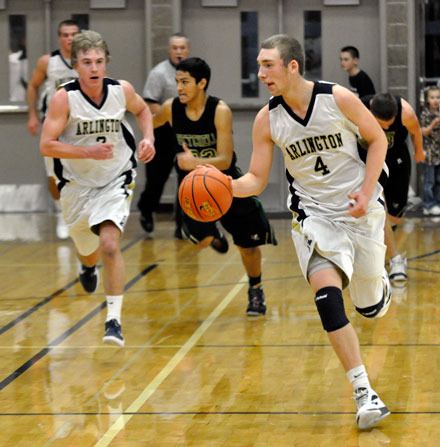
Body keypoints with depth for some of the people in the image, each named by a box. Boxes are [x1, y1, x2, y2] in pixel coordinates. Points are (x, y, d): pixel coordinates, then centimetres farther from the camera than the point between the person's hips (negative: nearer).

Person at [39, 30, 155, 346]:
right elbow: (46, 145, -23)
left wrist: (148, 138, -6)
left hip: (115, 181, -1)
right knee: (88, 250, 21)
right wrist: (88, 151, -34)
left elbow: (142, 110, 12)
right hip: (77, 185, 1)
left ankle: (114, 320, -16)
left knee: (110, 245, -22)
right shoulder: (64, 98, -20)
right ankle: (88, 267, 61)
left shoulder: (122, 90, -11)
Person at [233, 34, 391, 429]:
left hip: (361, 208, -1)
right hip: (314, 214, 1)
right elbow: (256, 180, -4)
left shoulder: (338, 98, -16)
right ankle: (363, 392, -19)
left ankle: (380, 283, 51)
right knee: (327, 295, -23)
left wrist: (367, 192, -14)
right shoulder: (267, 120, -8)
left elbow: (377, 139, -3)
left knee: (370, 307, 9)